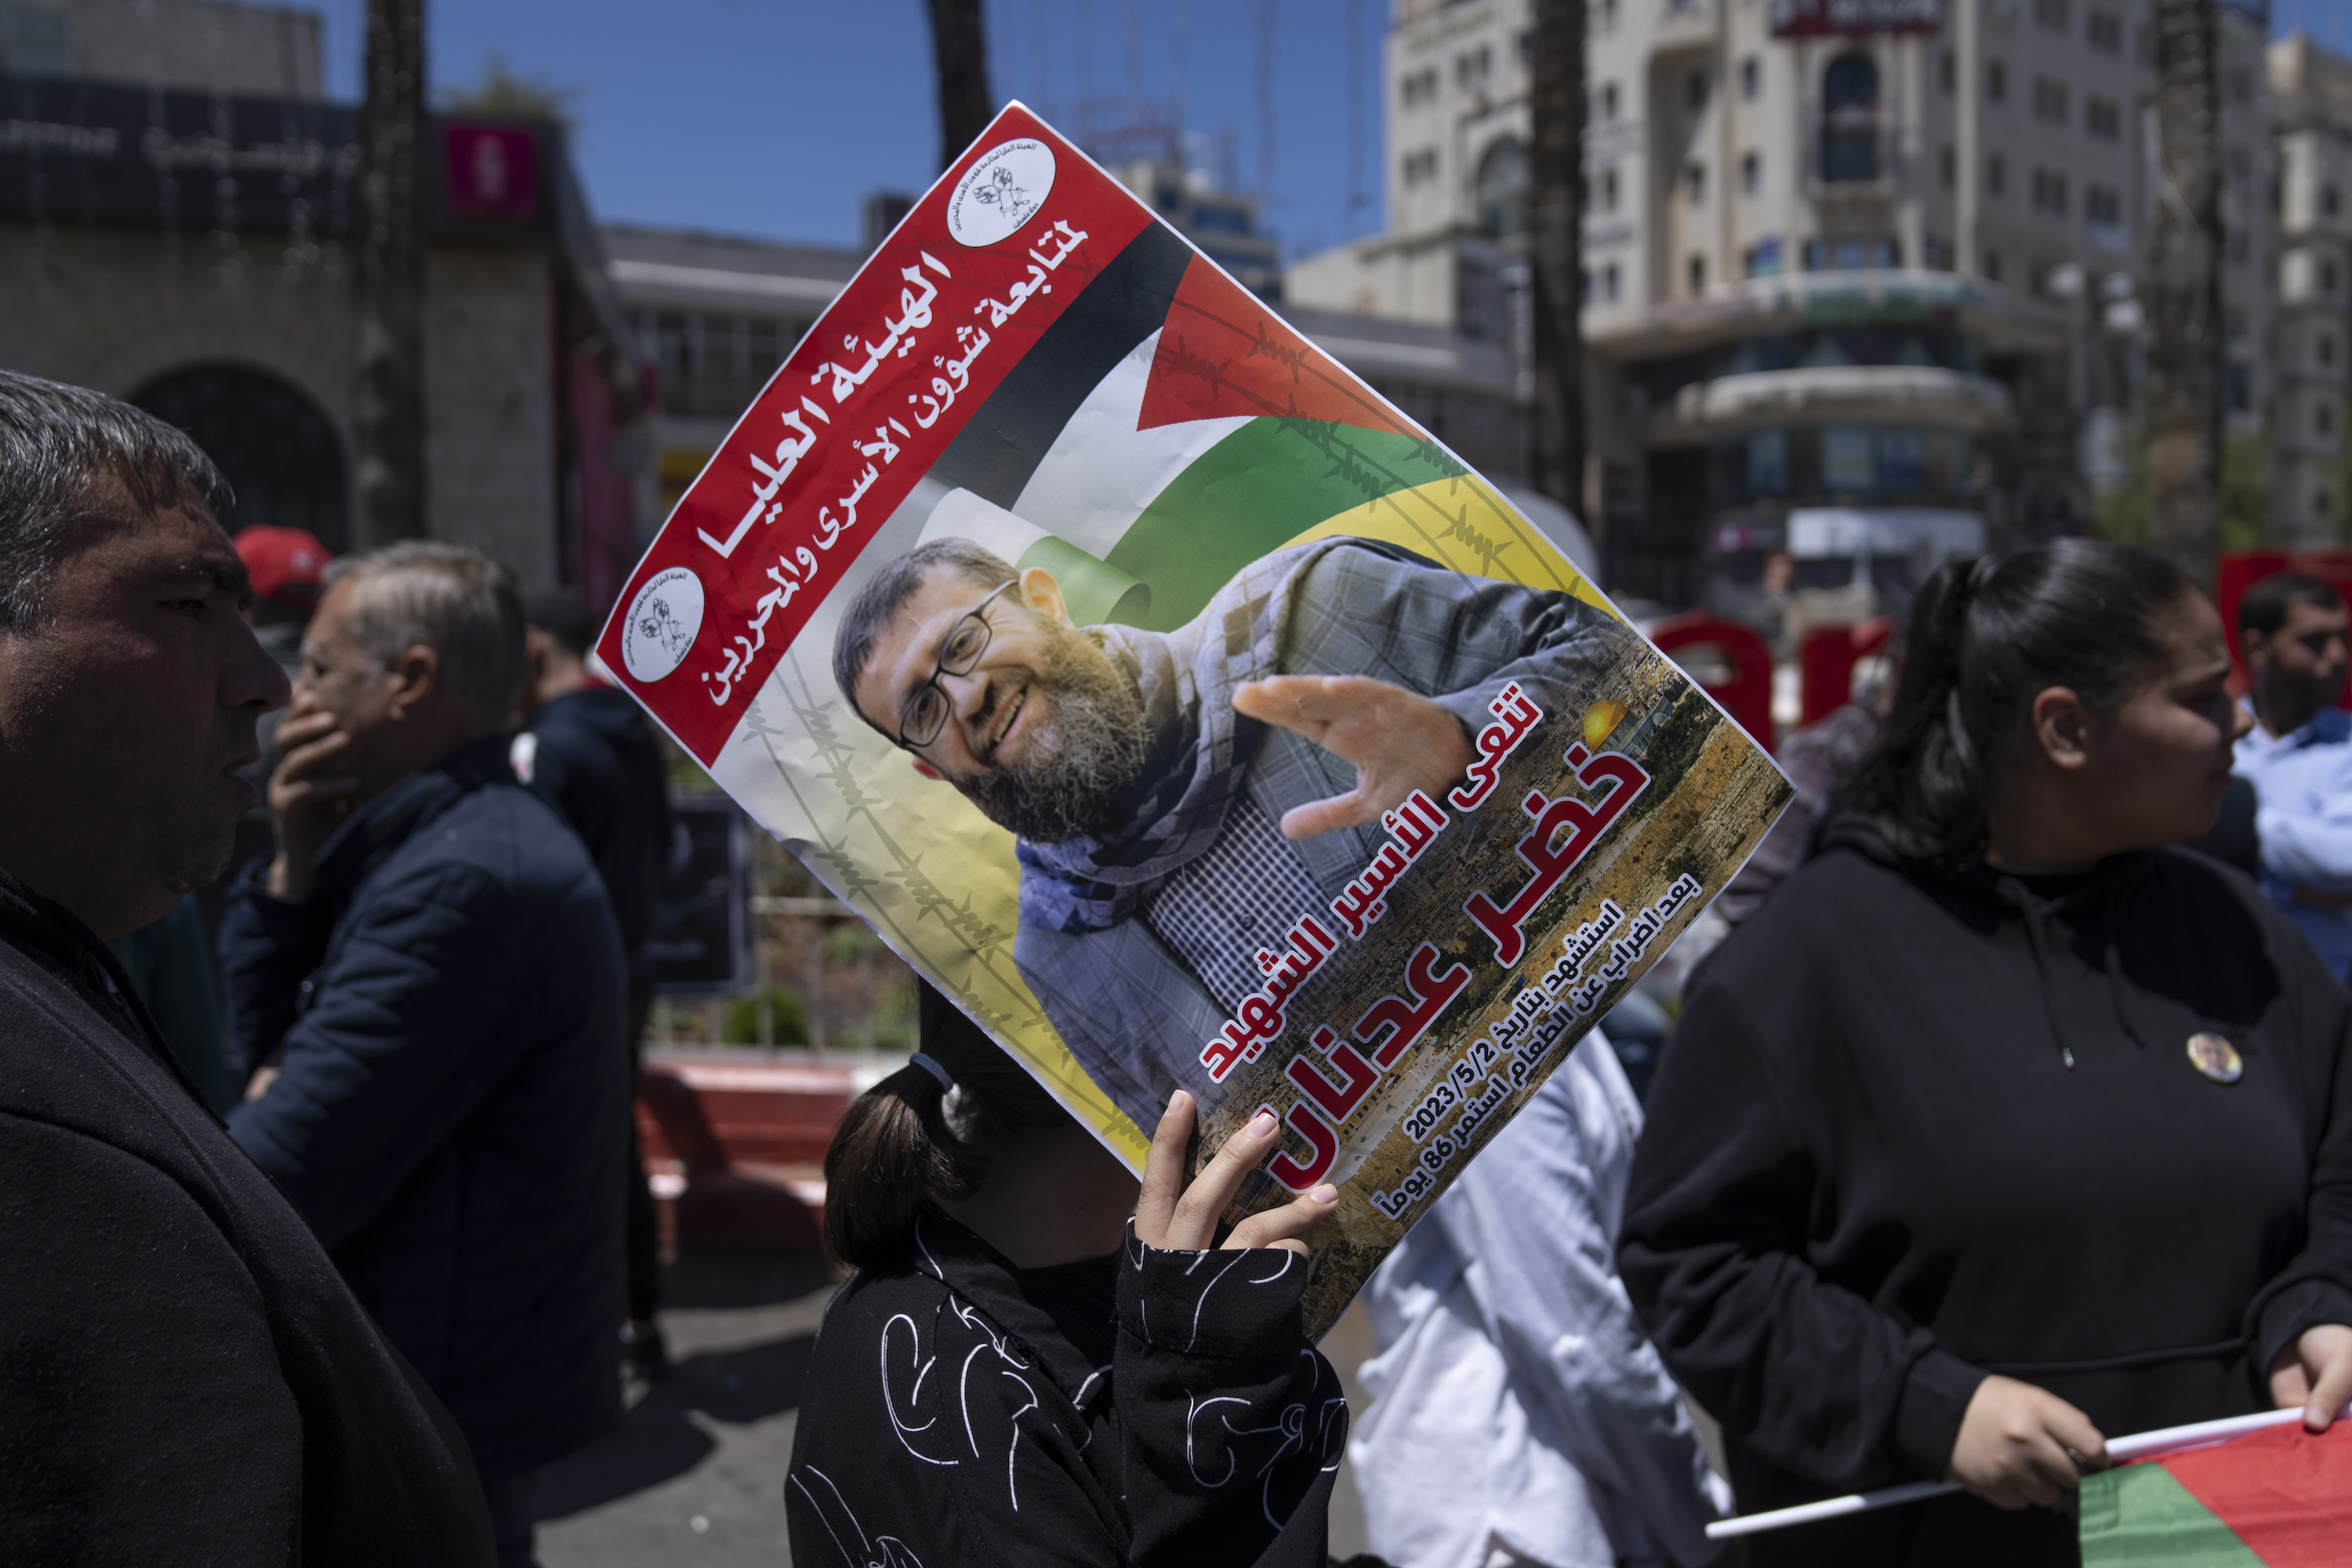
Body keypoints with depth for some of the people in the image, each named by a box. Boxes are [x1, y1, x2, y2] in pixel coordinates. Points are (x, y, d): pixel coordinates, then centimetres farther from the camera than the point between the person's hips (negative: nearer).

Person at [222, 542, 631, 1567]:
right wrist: (297, 868, -3)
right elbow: (260, 1035, 11)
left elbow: (286, 1174, -25)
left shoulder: (460, 882, -24)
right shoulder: (480, 837, 10)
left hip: (439, 1400, -10)